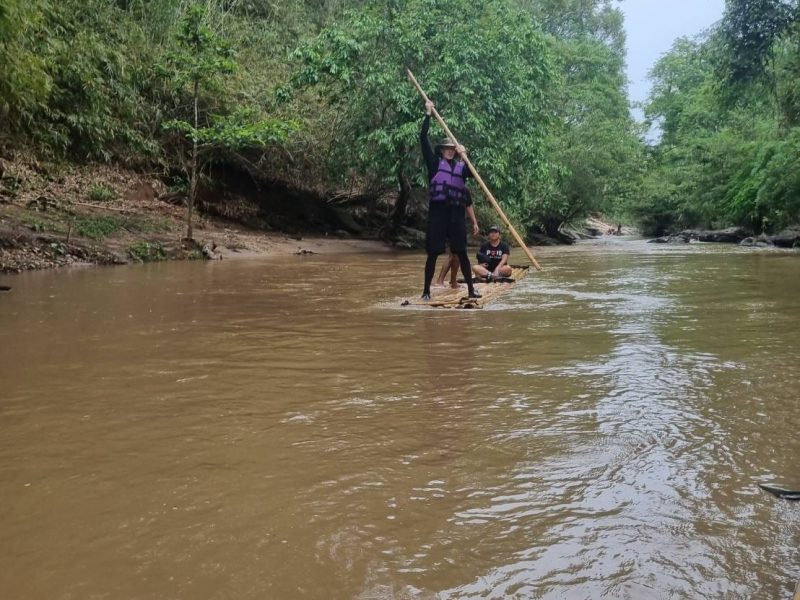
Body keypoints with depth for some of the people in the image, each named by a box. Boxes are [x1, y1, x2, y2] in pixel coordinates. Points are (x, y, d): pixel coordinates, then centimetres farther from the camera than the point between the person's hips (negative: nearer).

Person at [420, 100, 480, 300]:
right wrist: (428, 114, -4)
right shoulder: (434, 163, 5)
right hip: (437, 212, -3)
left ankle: (471, 289, 10)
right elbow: (423, 138, -3)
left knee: (462, 253, 5)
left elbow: (467, 199, 4)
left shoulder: (461, 167, 13)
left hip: (457, 214, 3)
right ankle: (426, 291, 6)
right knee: (433, 253, -1)